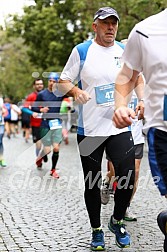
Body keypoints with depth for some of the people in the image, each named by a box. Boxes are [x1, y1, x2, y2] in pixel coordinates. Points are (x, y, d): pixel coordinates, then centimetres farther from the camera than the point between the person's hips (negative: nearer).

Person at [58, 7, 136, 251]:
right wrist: (76, 91, -20)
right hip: (89, 130, -2)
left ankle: (117, 221, 20)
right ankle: (96, 230, 25)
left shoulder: (126, 52, 7)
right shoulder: (81, 51, -1)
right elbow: (63, 82, 2)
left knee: (128, 178, -7)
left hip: (120, 127, 2)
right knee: (92, 184, 7)